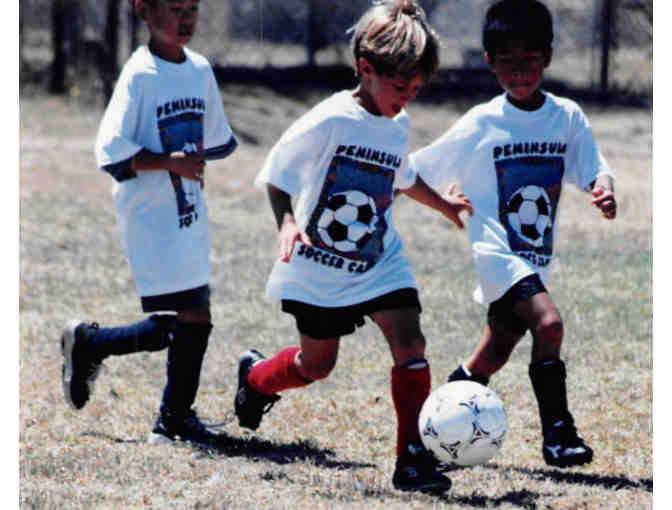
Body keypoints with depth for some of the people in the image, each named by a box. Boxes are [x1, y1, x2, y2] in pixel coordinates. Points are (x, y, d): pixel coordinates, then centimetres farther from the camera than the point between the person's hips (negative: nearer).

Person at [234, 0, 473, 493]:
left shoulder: (398, 127, 2)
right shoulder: (330, 121, -18)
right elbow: (276, 176, -13)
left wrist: (442, 203, 34)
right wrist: (287, 222, -28)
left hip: (380, 263, 4)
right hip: (320, 267, -4)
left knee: (409, 342, -16)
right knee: (316, 364, 10)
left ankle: (413, 458, -13)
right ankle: (255, 375, 45)